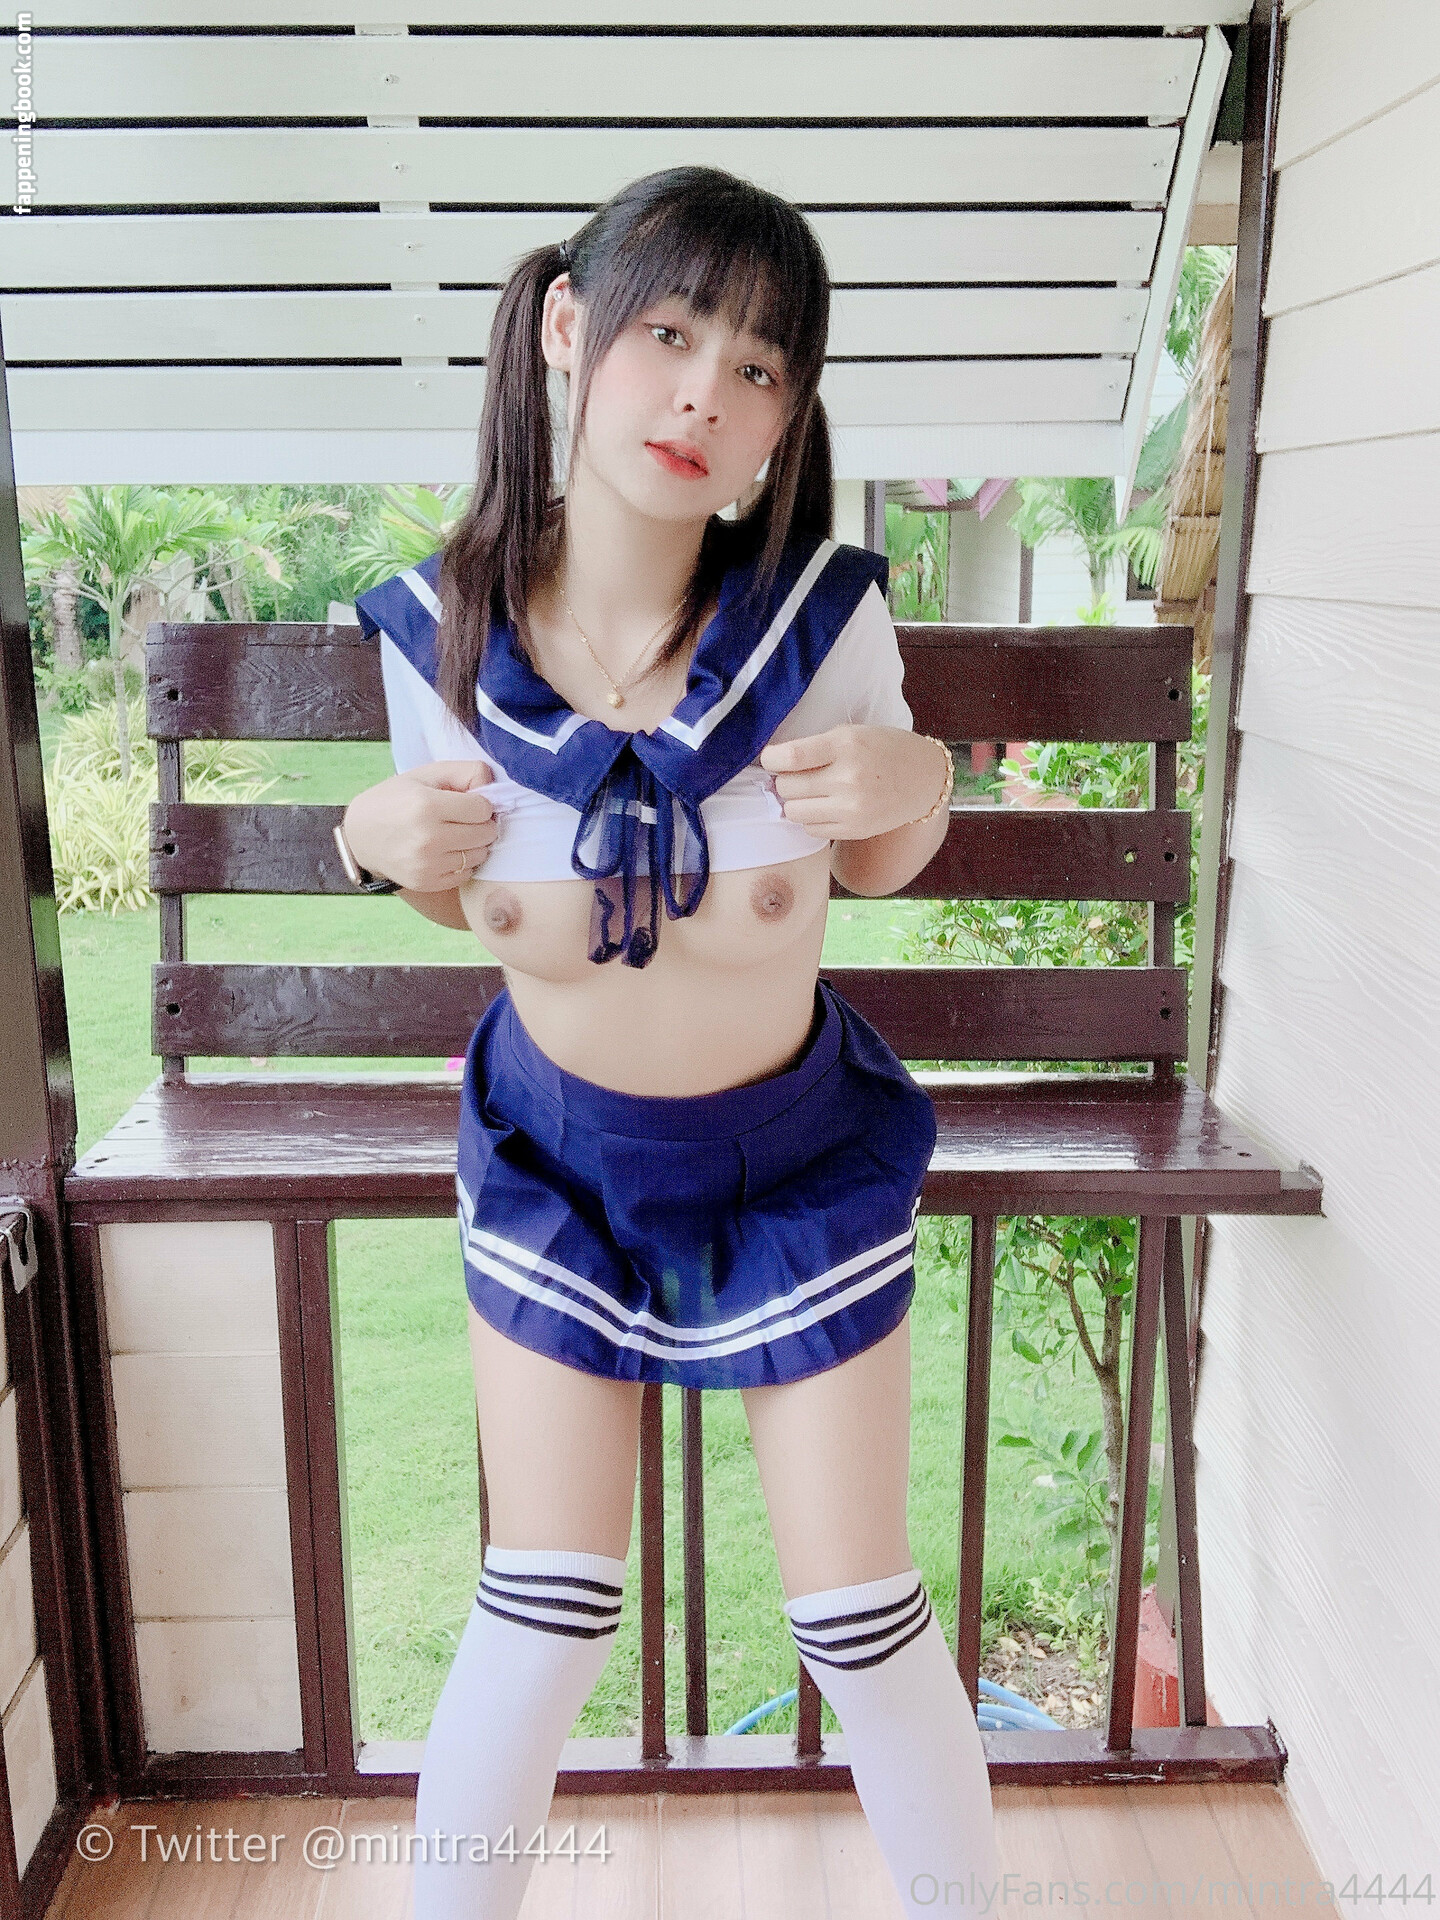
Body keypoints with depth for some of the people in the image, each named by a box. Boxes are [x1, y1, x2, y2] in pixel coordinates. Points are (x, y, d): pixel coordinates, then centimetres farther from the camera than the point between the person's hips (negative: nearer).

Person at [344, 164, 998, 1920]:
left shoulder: (824, 611, -21)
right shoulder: (444, 628, -17)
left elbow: (876, 869, -2)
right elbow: (480, 900, 1)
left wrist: (913, 782, -24)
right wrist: (389, 837, -20)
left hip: (798, 1161, 0)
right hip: (555, 1156, 1)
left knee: (861, 1624, 10)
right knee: (539, 1623, 9)